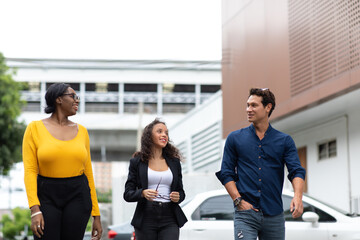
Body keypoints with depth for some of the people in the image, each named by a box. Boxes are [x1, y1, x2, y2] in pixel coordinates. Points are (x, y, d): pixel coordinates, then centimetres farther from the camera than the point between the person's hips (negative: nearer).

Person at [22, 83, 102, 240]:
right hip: (47, 197, -2)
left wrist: (96, 215, 8)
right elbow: (30, 171, -6)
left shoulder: (81, 131, 9)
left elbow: (88, 173, 10)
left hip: (78, 197, 2)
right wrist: (35, 210, -17)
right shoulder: (35, 128, 0)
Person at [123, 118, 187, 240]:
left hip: (169, 221, 1)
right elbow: (127, 194, 2)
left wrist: (178, 197, -5)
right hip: (146, 219, -1)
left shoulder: (174, 162, 13)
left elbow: (181, 192, 19)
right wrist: (142, 193, -18)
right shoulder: (137, 162, 6)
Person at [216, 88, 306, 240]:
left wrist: (298, 196, -21)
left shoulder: (285, 141, 9)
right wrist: (239, 201, -8)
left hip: (274, 216, 2)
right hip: (245, 213, -1)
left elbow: (297, 171, -1)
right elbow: (226, 173, 6)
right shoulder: (235, 138, 9)